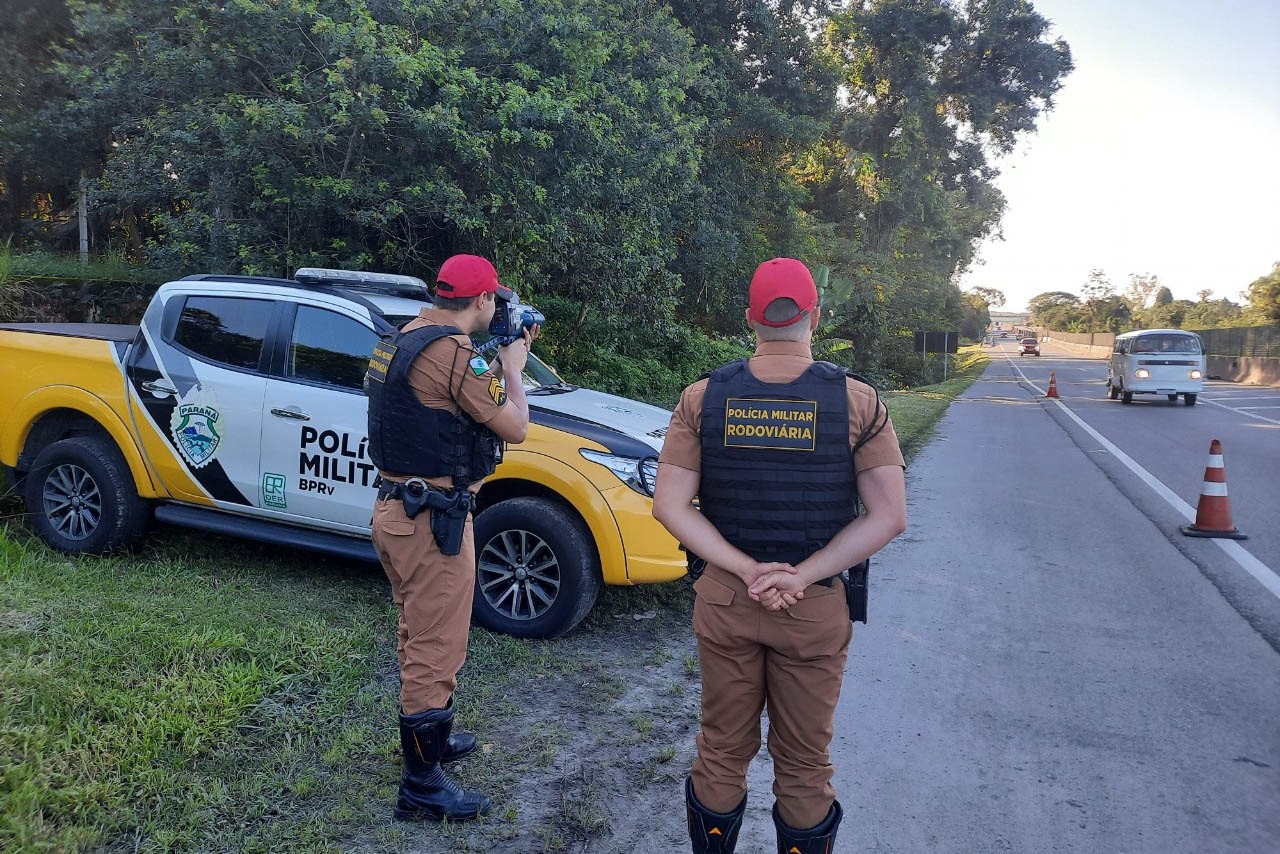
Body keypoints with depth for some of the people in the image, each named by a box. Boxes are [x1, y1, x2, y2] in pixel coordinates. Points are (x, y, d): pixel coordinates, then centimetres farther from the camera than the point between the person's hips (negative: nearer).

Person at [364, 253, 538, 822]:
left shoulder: (402, 340, 10)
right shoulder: (453, 351, -20)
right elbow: (515, 427, -15)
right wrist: (512, 365, 1)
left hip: (395, 509, 10)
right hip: (433, 521, -10)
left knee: (418, 640, 24)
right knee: (436, 654, 1)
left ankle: (430, 740, 43)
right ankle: (422, 788, 14)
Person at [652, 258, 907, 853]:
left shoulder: (702, 398, -6)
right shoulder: (857, 401, -10)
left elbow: (670, 506, -8)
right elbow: (889, 517, -12)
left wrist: (747, 571, -12)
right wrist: (802, 576, -14)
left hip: (723, 600, 2)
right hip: (817, 609, -1)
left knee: (721, 753, 19)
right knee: (804, 766, 16)